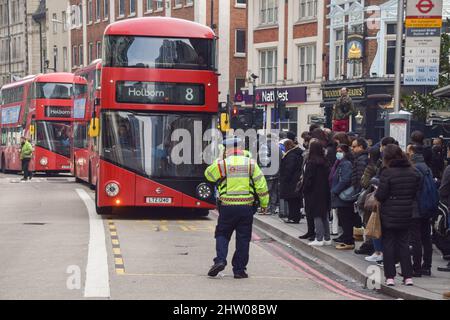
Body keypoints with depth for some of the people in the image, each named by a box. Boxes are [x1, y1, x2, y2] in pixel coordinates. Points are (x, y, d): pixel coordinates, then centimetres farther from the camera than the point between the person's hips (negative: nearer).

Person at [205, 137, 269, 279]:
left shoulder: (221, 164, -4)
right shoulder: (251, 163, 1)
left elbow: (208, 174, 14)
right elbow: (261, 185, 2)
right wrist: (264, 203, 12)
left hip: (227, 207, -1)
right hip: (247, 207, 1)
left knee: (222, 234, 13)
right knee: (243, 238, 8)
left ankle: (220, 259, -7)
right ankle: (239, 269, 9)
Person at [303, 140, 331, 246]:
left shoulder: (311, 163, -15)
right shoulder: (324, 162, 5)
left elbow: (308, 179, -15)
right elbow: (328, 176, 8)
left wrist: (305, 190, -5)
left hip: (314, 193, -7)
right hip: (324, 192, 7)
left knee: (317, 216, -3)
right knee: (324, 215, 13)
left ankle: (319, 239, -3)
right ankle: (327, 238, 16)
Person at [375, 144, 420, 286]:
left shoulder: (387, 173, -17)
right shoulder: (413, 172, 0)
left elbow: (380, 195, -15)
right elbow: (415, 193, 6)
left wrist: (376, 194, 6)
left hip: (389, 215, -4)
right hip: (406, 215, 4)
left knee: (388, 244, 5)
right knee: (403, 243, 13)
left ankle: (390, 276, 4)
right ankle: (408, 276, 10)